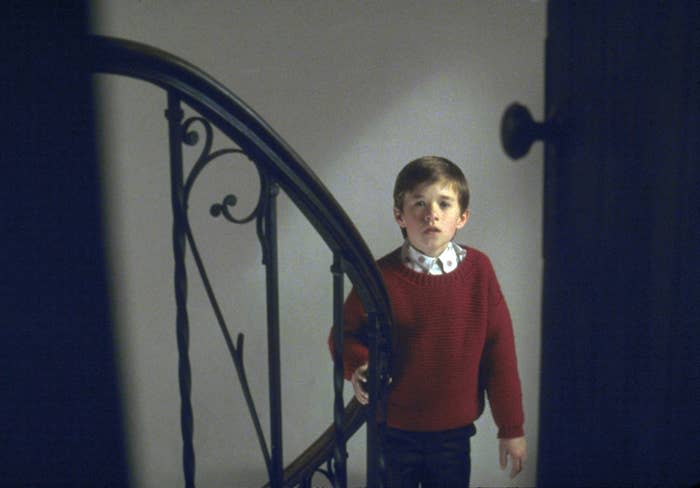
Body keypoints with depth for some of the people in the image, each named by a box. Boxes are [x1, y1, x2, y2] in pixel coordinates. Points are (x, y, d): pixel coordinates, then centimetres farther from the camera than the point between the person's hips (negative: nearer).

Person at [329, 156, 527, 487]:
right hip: (393, 430, -1)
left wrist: (512, 428, 0)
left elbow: (500, 349, -4)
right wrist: (358, 365, -21)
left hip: (455, 429, 1)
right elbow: (345, 333, 1)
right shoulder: (382, 276, -14)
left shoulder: (478, 270, -9)